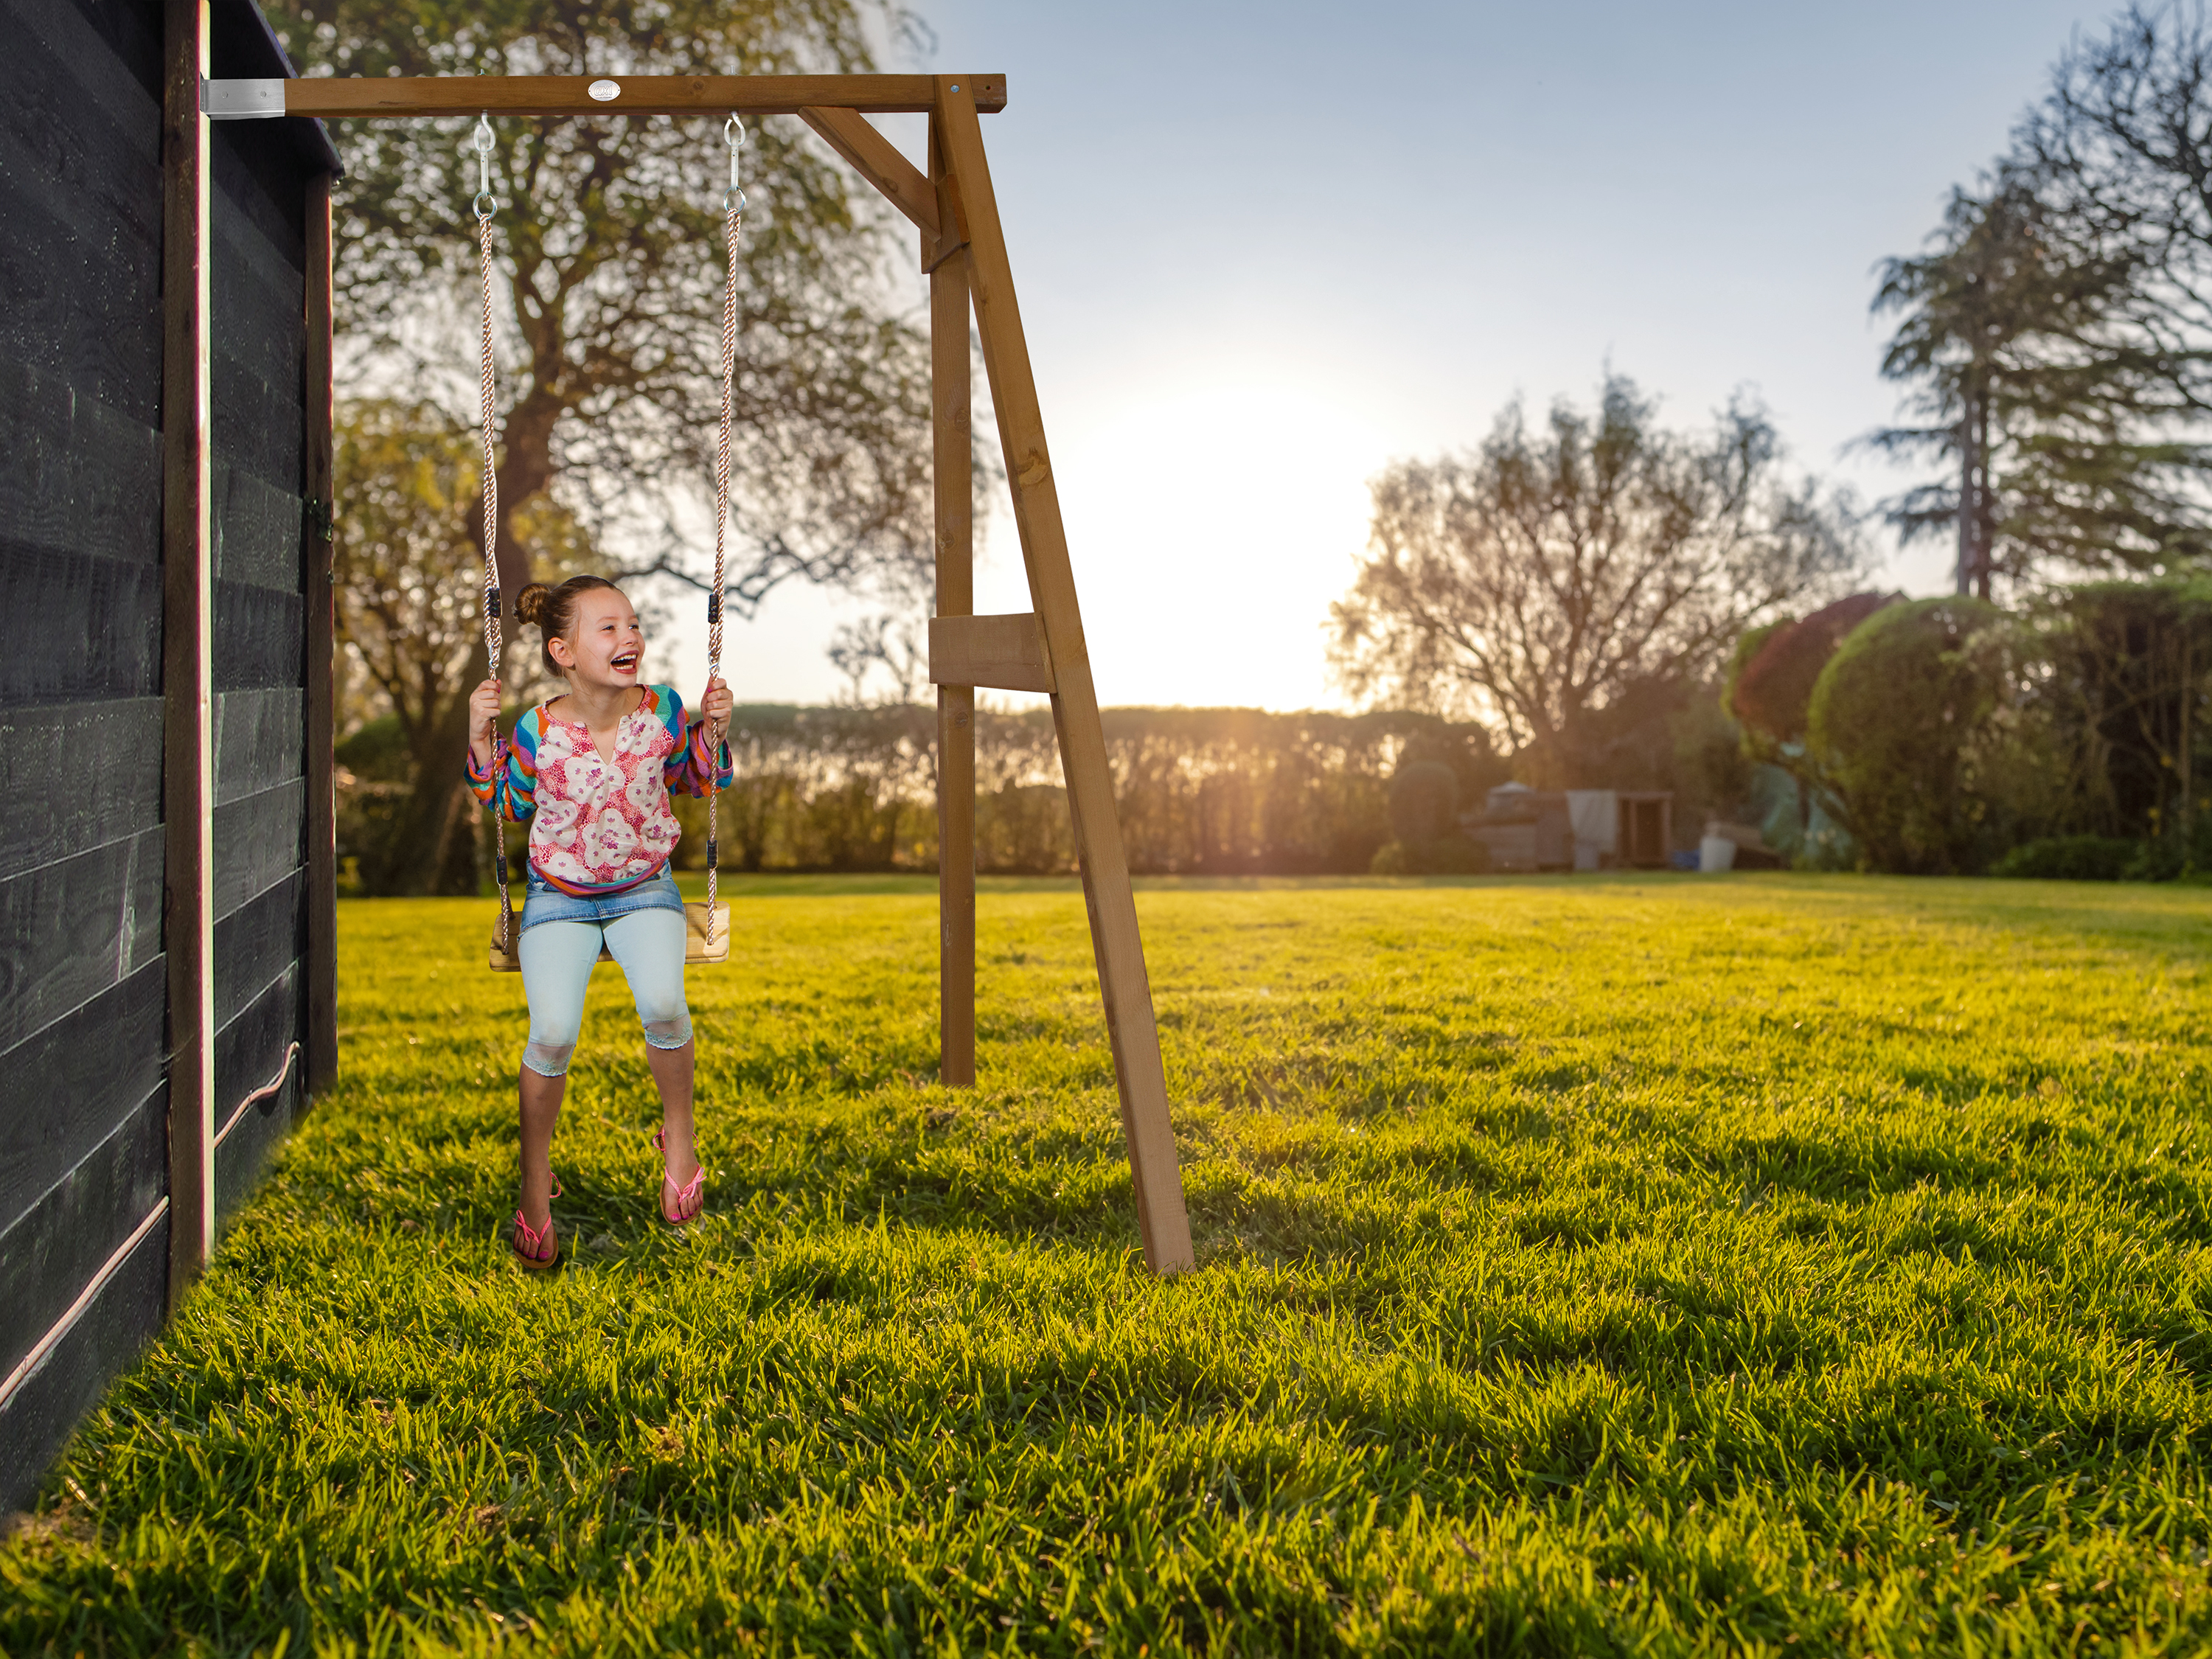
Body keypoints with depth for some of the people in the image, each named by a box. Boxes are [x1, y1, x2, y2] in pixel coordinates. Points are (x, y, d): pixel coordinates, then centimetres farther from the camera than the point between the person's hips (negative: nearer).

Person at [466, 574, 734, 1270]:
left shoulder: (661, 710, -8)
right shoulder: (539, 730, -12)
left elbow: (693, 779, 10)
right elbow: (510, 802, 6)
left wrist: (712, 728, -8)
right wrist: (479, 737, -9)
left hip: (644, 887, 1)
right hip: (559, 896, -1)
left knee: (662, 1005, -27)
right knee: (553, 1033, -20)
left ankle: (678, 1134, 2)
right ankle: (535, 1178, 4)